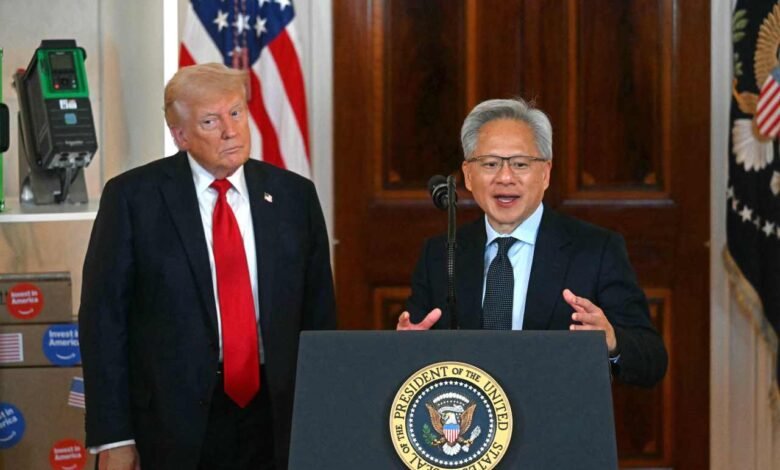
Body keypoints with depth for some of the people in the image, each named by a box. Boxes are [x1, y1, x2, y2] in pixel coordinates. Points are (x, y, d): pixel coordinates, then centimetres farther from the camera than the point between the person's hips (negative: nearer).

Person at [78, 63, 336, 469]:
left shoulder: (294, 195, 6)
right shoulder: (132, 197, -2)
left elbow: (318, 315, 9)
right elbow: (104, 318, -4)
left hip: (275, 422, 3)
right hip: (174, 424, -3)